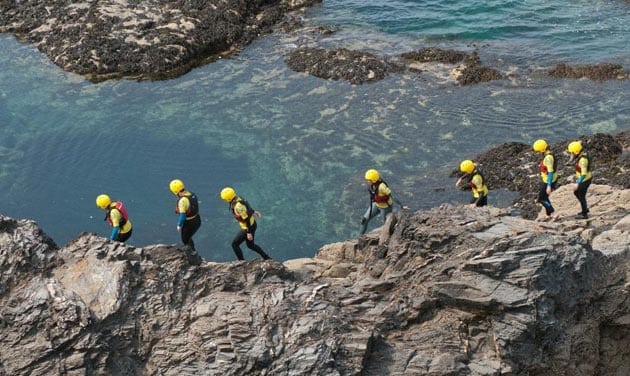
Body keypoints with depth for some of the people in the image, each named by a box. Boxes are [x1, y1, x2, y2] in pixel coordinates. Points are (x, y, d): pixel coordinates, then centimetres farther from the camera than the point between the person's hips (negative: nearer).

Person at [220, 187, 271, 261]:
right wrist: (253, 211, 29)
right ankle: (267, 258, 31)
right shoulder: (236, 200, -5)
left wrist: (249, 233, -24)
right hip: (251, 224, 9)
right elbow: (246, 205, 13)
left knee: (234, 244, 0)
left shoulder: (238, 207, -33)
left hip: (249, 227, -9)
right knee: (250, 245, 23)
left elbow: (247, 219, -30)